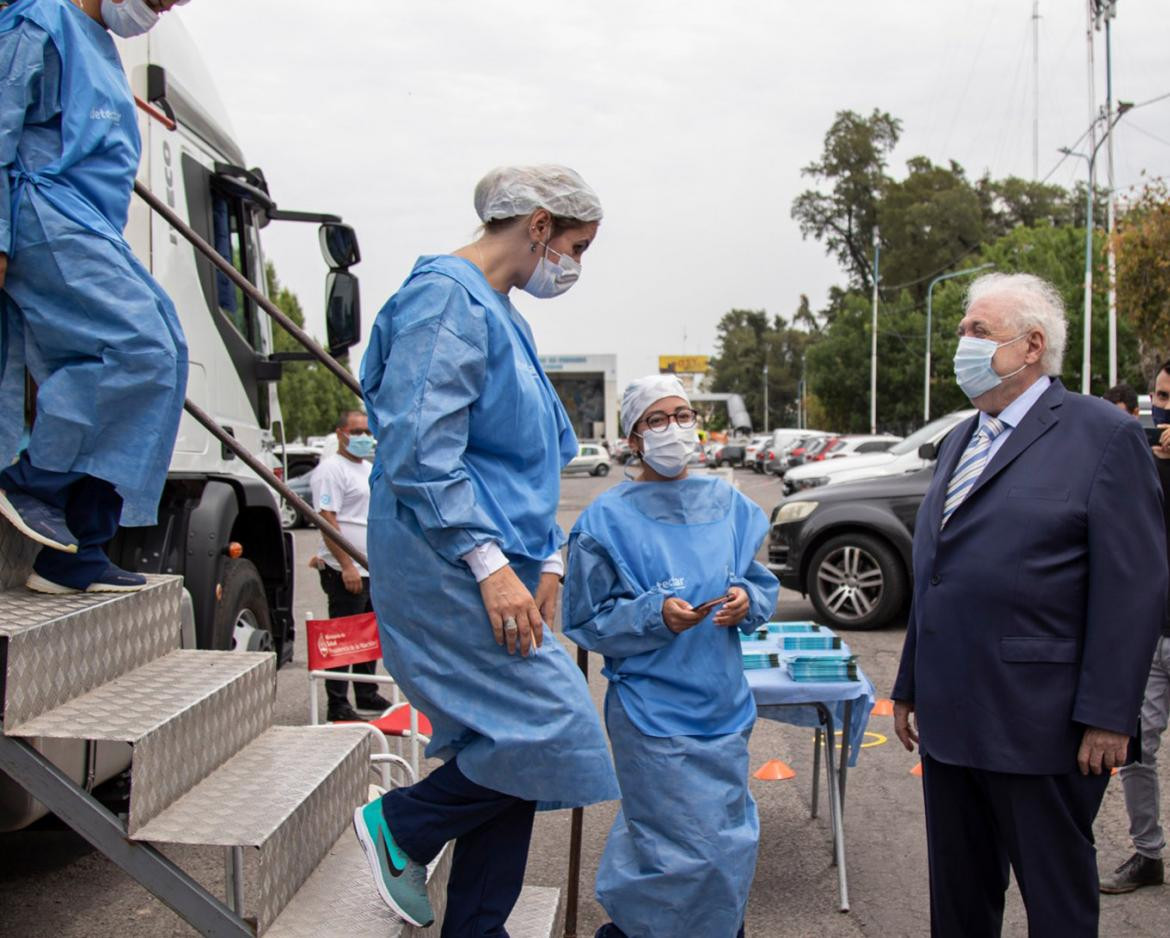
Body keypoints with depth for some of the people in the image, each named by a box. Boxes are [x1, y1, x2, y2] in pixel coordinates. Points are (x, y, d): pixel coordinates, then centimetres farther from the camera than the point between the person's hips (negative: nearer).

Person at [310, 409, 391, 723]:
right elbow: (327, 520, -19)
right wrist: (347, 565, -24)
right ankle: (338, 706, 4)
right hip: (346, 571, -9)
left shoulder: (369, 469, 18)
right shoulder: (331, 469, -11)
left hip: (374, 569, 9)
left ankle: (367, 695, 28)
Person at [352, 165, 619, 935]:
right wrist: (489, 562, -23)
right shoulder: (447, 298, -11)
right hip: (446, 571, -10)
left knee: (508, 751, 11)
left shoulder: (498, 313, 20)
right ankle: (402, 826, 10)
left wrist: (547, 559, 15)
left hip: (497, 573, 10)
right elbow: (419, 449, -22)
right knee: (553, 731, -11)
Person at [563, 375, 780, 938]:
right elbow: (585, 622, -7)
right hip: (655, 711, -5)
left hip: (724, 704, 5)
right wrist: (655, 616, -21)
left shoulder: (727, 504, 6)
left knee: (731, 842, 15)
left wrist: (747, 601, -10)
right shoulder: (608, 520, -9)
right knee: (686, 851, -3)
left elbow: (764, 584, 13)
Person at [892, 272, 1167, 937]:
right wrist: (910, 686, 18)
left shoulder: (1103, 434, -8)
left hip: (1039, 725, -7)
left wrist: (1107, 715, -16)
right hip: (950, 718, 7)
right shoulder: (959, 443, 15)